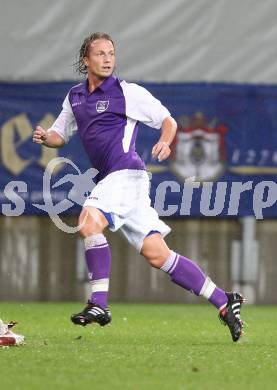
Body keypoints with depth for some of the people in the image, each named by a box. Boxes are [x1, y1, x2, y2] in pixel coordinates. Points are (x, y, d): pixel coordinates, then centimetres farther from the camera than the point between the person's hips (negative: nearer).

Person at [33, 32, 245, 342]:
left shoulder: (127, 92, 0)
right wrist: (45, 137, 5)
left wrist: (164, 143, -16)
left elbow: (167, 120, 5)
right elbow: (60, 135, 28)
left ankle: (99, 304, -22)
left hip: (126, 172, -6)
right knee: (157, 255, 0)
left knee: (89, 222, -27)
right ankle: (223, 301, 5)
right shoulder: (75, 96, 19)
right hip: (108, 179, 6)